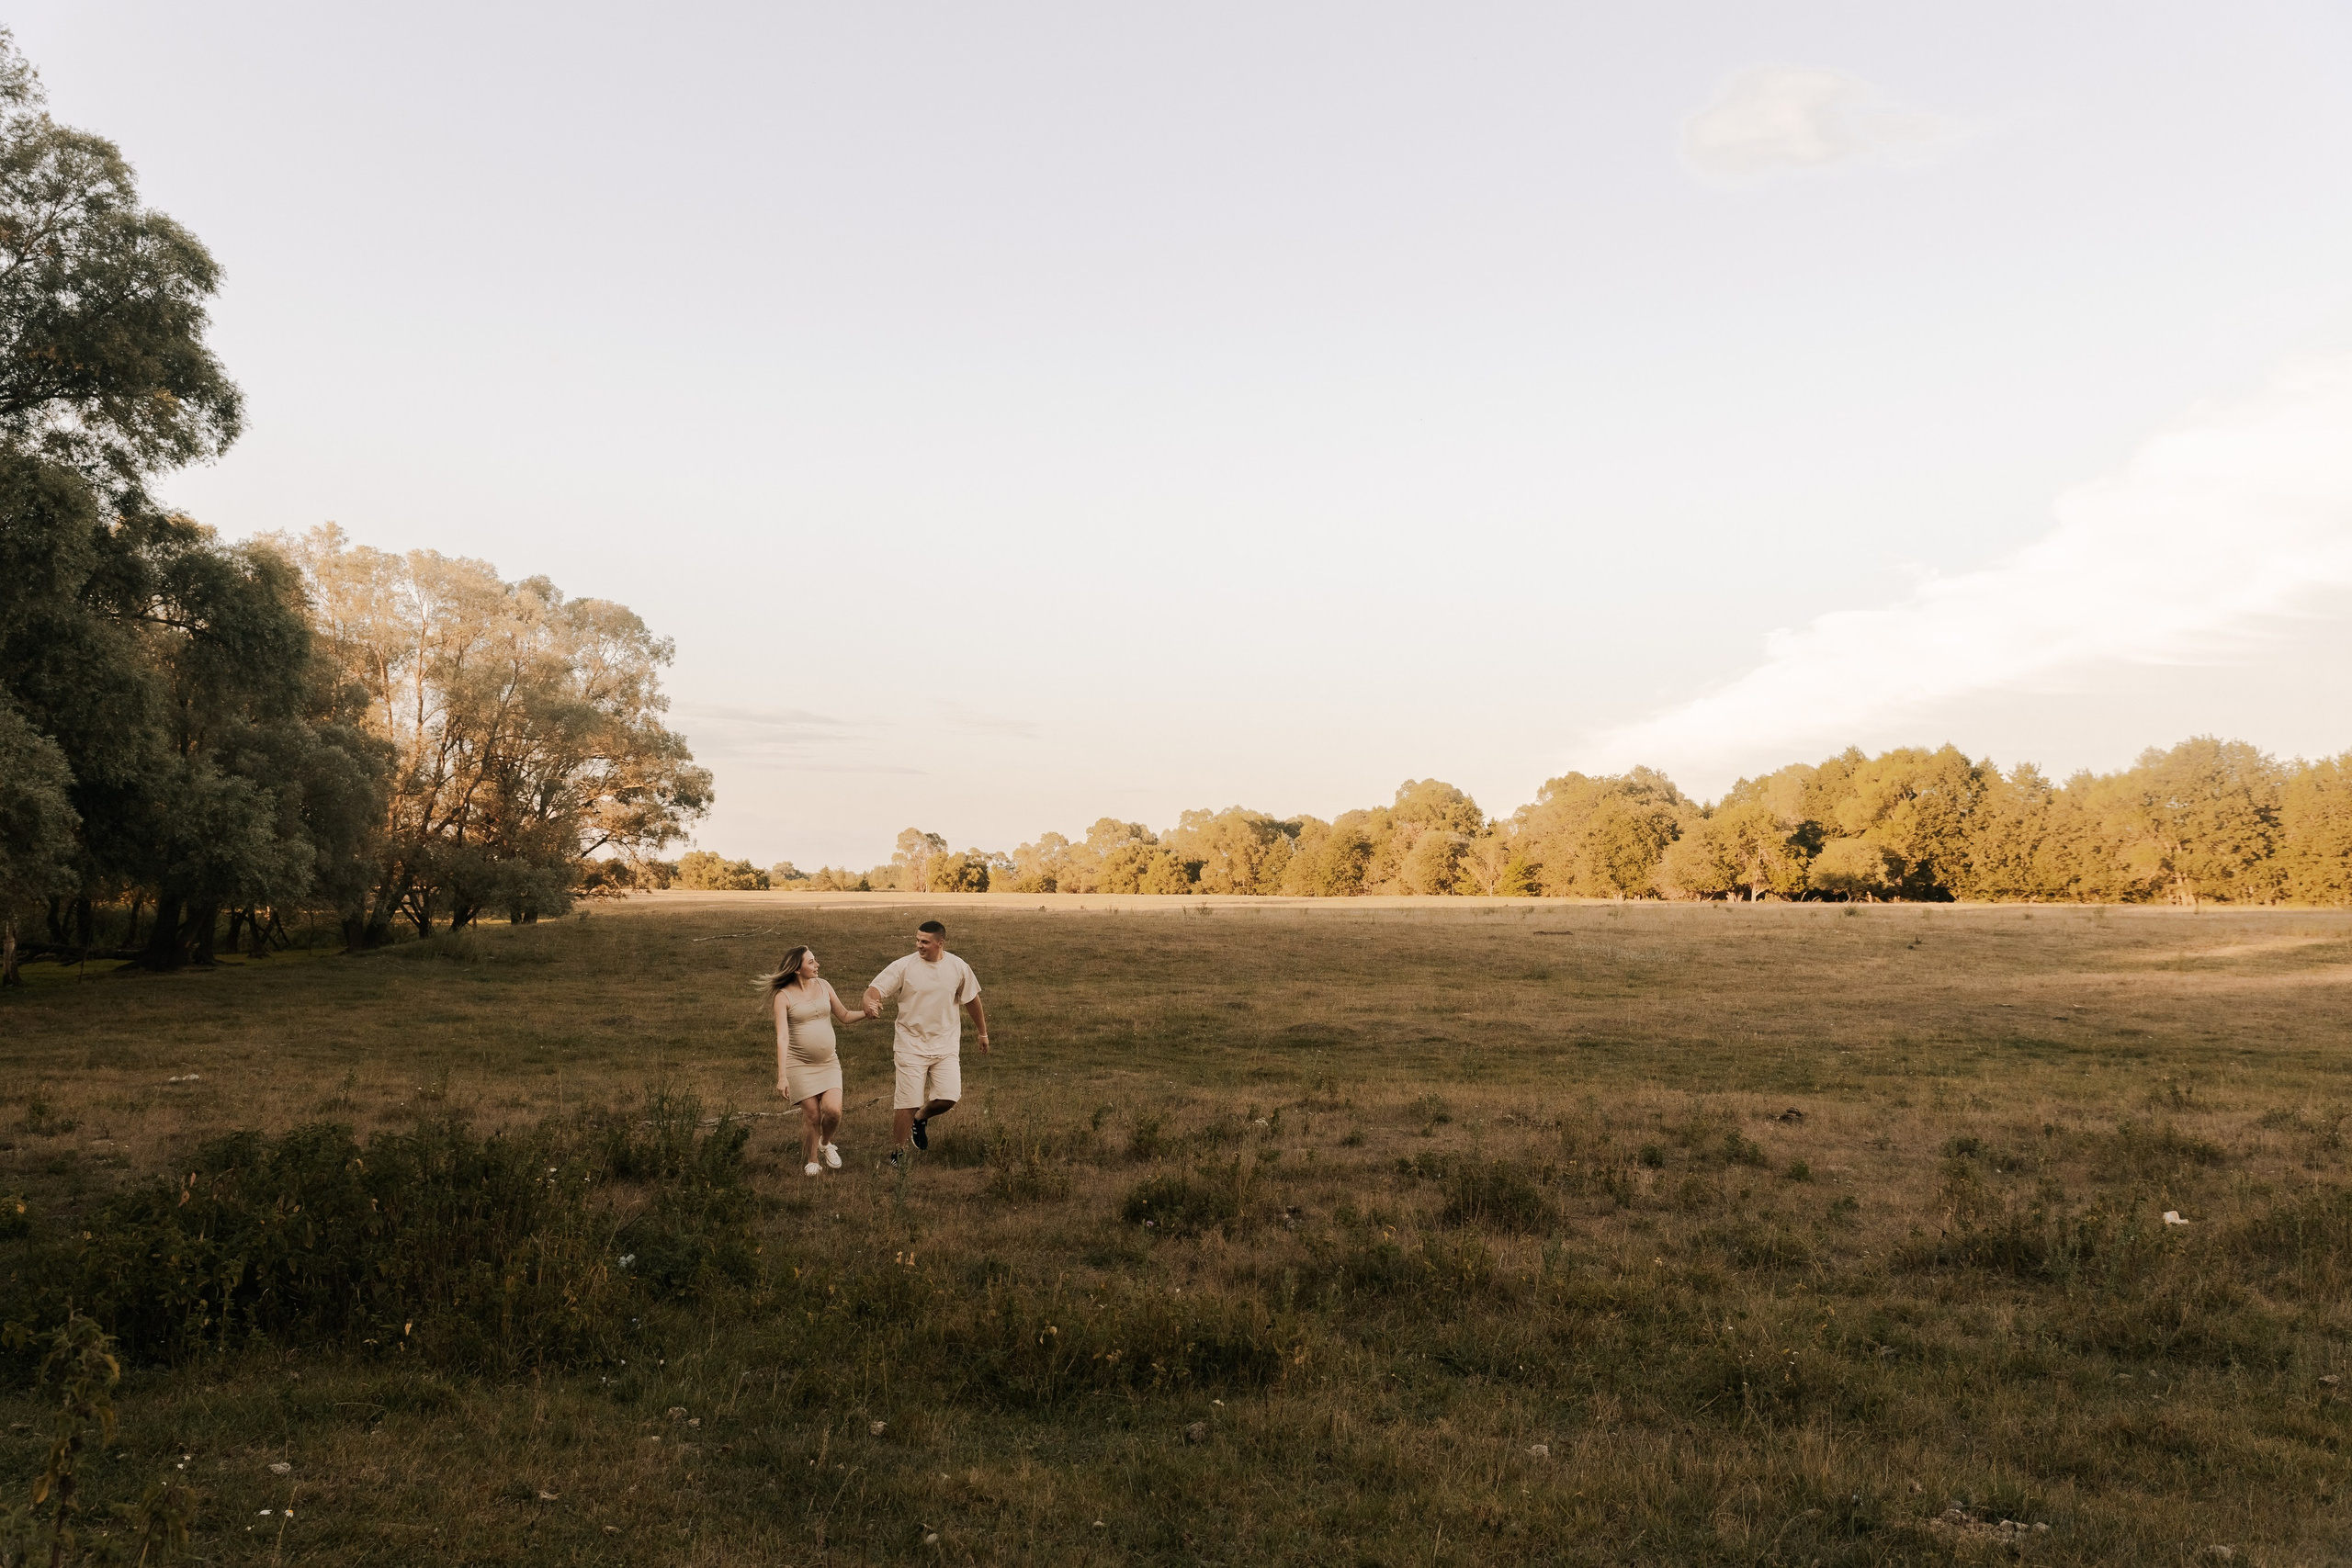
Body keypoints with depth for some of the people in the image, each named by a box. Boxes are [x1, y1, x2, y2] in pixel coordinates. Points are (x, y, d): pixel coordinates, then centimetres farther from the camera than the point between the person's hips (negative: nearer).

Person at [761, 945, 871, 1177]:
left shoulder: (823, 985, 5)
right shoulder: (783, 996, -8)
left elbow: (844, 1016, 14)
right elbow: (782, 1037, -15)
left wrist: (866, 1014, -7)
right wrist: (782, 1076, -21)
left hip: (828, 1062, 3)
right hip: (799, 1064, -3)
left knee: (833, 1110, -13)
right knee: (812, 1115, -3)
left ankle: (826, 1143, 19)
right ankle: (812, 1162, 20)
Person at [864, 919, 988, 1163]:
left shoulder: (959, 967, 0)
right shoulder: (904, 966, -8)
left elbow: (972, 1000, 14)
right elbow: (876, 988, -13)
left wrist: (983, 1033, 24)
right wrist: (869, 1002, -38)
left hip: (946, 1047, 2)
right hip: (911, 1046, -2)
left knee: (948, 1098, -10)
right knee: (908, 1104, -5)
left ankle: (921, 1119, 24)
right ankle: (897, 1154, 14)